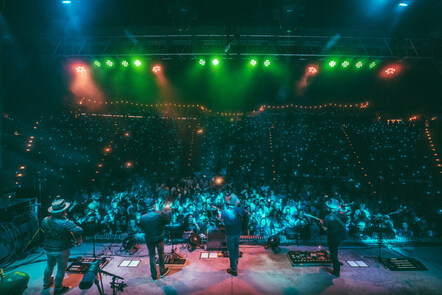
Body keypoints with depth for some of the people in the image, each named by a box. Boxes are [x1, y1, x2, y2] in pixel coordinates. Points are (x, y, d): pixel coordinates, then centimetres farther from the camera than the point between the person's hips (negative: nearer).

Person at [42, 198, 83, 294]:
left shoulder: (45, 220, -11)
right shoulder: (65, 222, -30)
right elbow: (79, 231, -35)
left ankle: (46, 283, 51)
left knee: (50, 265, 30)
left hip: (48, 249, 6)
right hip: (61, 250, -6)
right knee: (61, 269, 14)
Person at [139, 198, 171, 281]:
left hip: (149, 239, 1)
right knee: (161, 254, 20)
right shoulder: (159, 214, -23)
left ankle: (154, 275, 28)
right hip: (159, 238, -1)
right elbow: (168, 221, -9)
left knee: (151, 256, 17)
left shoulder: (143, 217, -15)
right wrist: (164, 213, 1)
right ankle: (162, 271, 36)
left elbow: (142, 229, -1)